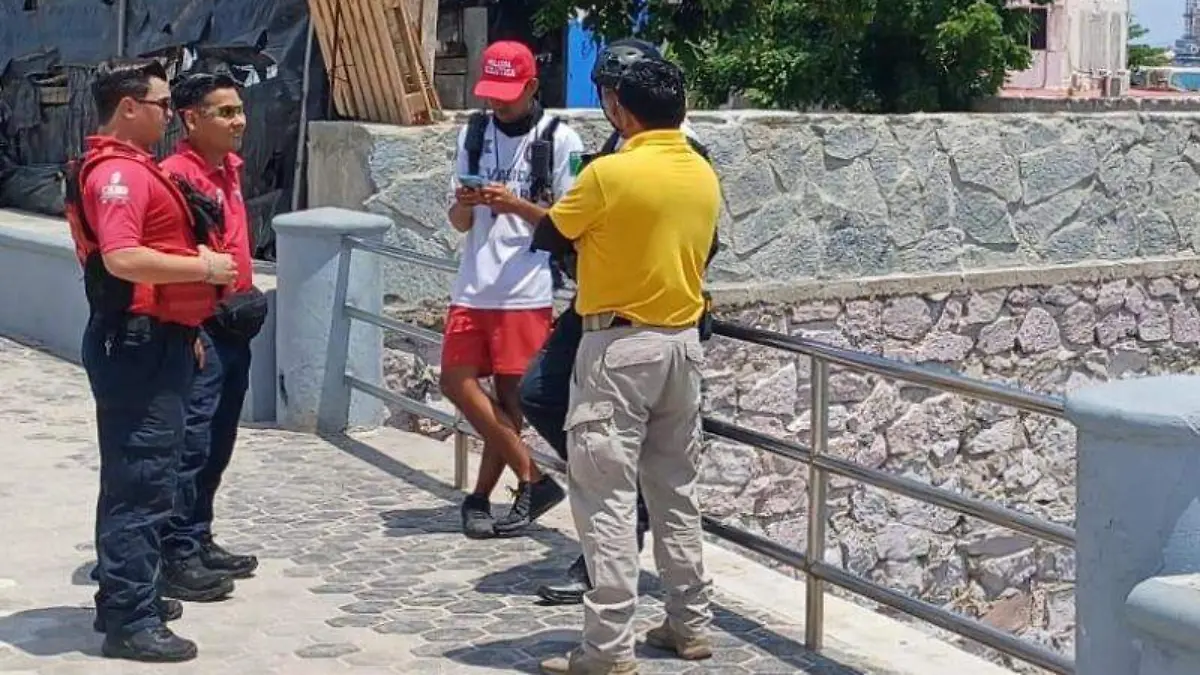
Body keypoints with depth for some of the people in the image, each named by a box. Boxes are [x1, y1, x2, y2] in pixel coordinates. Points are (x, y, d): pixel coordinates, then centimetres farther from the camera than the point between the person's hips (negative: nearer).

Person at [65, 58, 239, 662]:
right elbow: (121, 258, -29)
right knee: (143, 481, -8)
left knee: (133, 477, 18)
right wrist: (202, 267, -20)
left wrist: (183, 329, 22)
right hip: (137, 344, -11)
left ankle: (125, 595, 29)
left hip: (150, 341, 11)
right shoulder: (119, 172, -16)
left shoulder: (131, 168, 18)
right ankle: (130, 621, -5)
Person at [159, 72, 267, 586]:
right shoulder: (177, 175, -16)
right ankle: (177, 557, 1)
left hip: (234, 327, 9)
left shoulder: (229, 168, 13)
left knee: (217, 445, 15)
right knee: (191, 445, -6)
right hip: (199, 329, -9)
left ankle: (199, 540, 26)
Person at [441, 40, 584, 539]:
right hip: (473, 286, 5)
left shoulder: (559, 140, -4)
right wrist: (464, 203, -11)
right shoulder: (474, 133, 10)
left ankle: (482, 496, 13)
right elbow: (460, 223, 13)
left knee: (509, 394, 0)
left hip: (526, 291, -5)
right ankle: (533, 480, 7)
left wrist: (515, 203, -17)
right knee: (457, 382, -1)